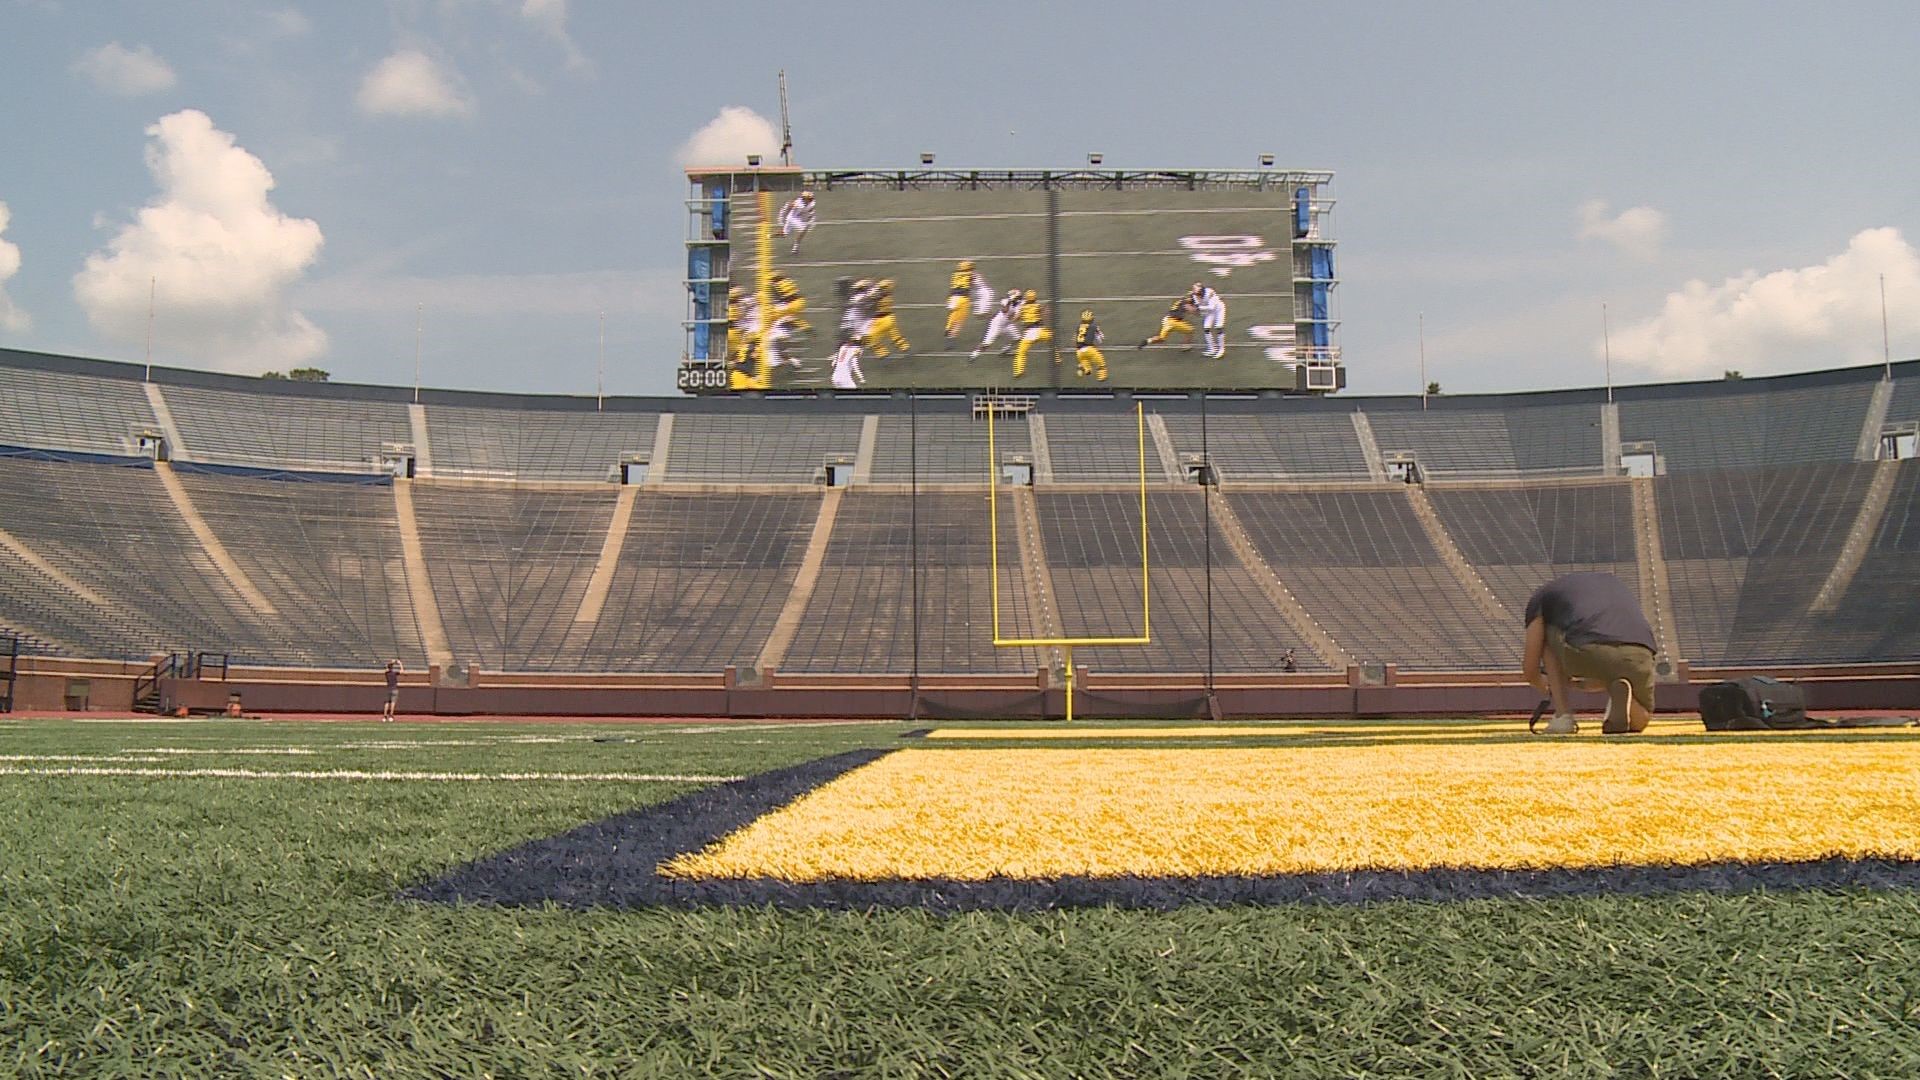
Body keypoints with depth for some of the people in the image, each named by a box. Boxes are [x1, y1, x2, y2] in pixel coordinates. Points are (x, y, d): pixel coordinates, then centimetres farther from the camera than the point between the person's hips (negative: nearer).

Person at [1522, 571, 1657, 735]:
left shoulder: (1542, 595, 26)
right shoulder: (1620, 586, 39)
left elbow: (1531, 669, 25)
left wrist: (1550, 687, 48)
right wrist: (1584, 684, 54)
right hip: (1639, 655, 4)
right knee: (1639, 721, 32)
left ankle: (1563, 717, 17)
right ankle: (1622, 693, -3)